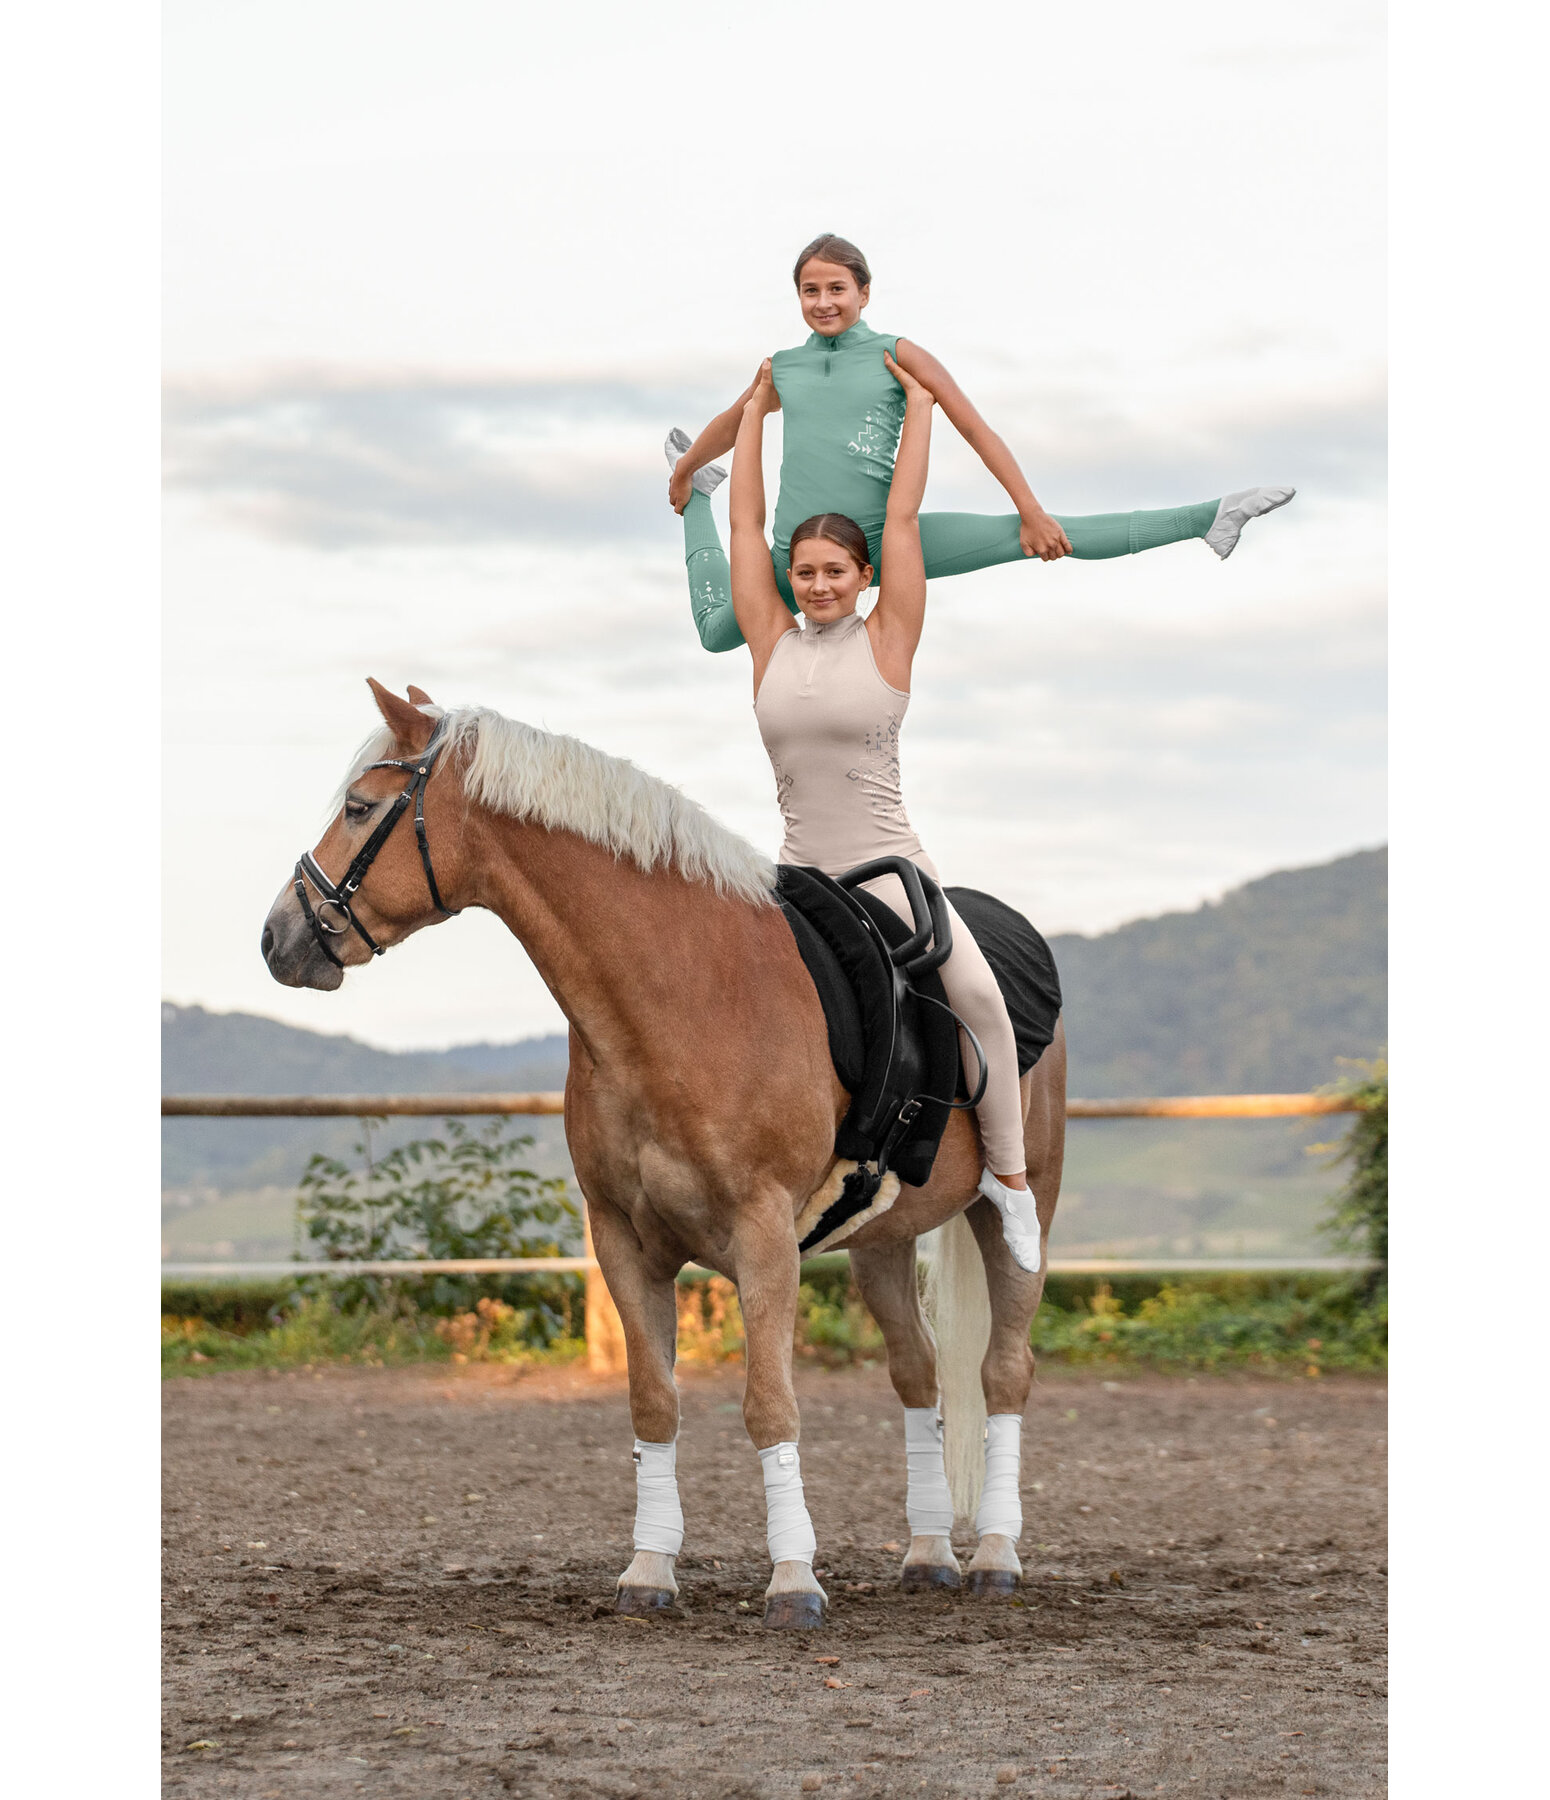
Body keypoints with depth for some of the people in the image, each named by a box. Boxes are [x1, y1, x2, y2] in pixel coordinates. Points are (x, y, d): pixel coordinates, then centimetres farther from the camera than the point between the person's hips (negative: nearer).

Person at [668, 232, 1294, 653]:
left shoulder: (894, 355, -2)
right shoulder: (781, 368, 8)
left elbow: (977, 429, -2)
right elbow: (731, 424, 29)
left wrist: (1032, 512, -6)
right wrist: (683, 473, 43)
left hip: (885, 539, -3)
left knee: (1039, 536, -9)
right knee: (718, 630, 21)